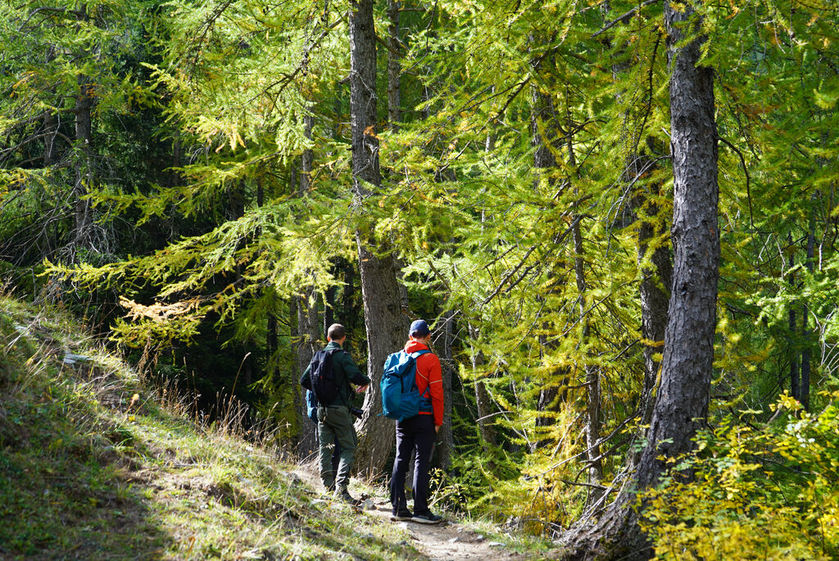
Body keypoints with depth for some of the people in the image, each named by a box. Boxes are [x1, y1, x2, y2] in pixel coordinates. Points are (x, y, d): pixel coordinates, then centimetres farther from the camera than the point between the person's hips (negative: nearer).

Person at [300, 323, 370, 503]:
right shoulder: (342, 356, -8)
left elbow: (304, 380, 13)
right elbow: (355, 376, -20)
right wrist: (365, 382, 1)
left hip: (322, 408, 6)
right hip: (339, 408, -6)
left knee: (324, 448, 10)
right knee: (348, 448, -2)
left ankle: (328, 487, 8)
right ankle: (341, 487, -17)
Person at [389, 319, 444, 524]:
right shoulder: (430, 359, -8)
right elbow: (436, 392, -9)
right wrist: (438, 421, -3)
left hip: (402, 418, 5)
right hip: (424, 418, -5)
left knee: (400, 461, 9)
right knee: (421, 463, -4)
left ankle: (398, 508, 10)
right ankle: (420, 511, -5)